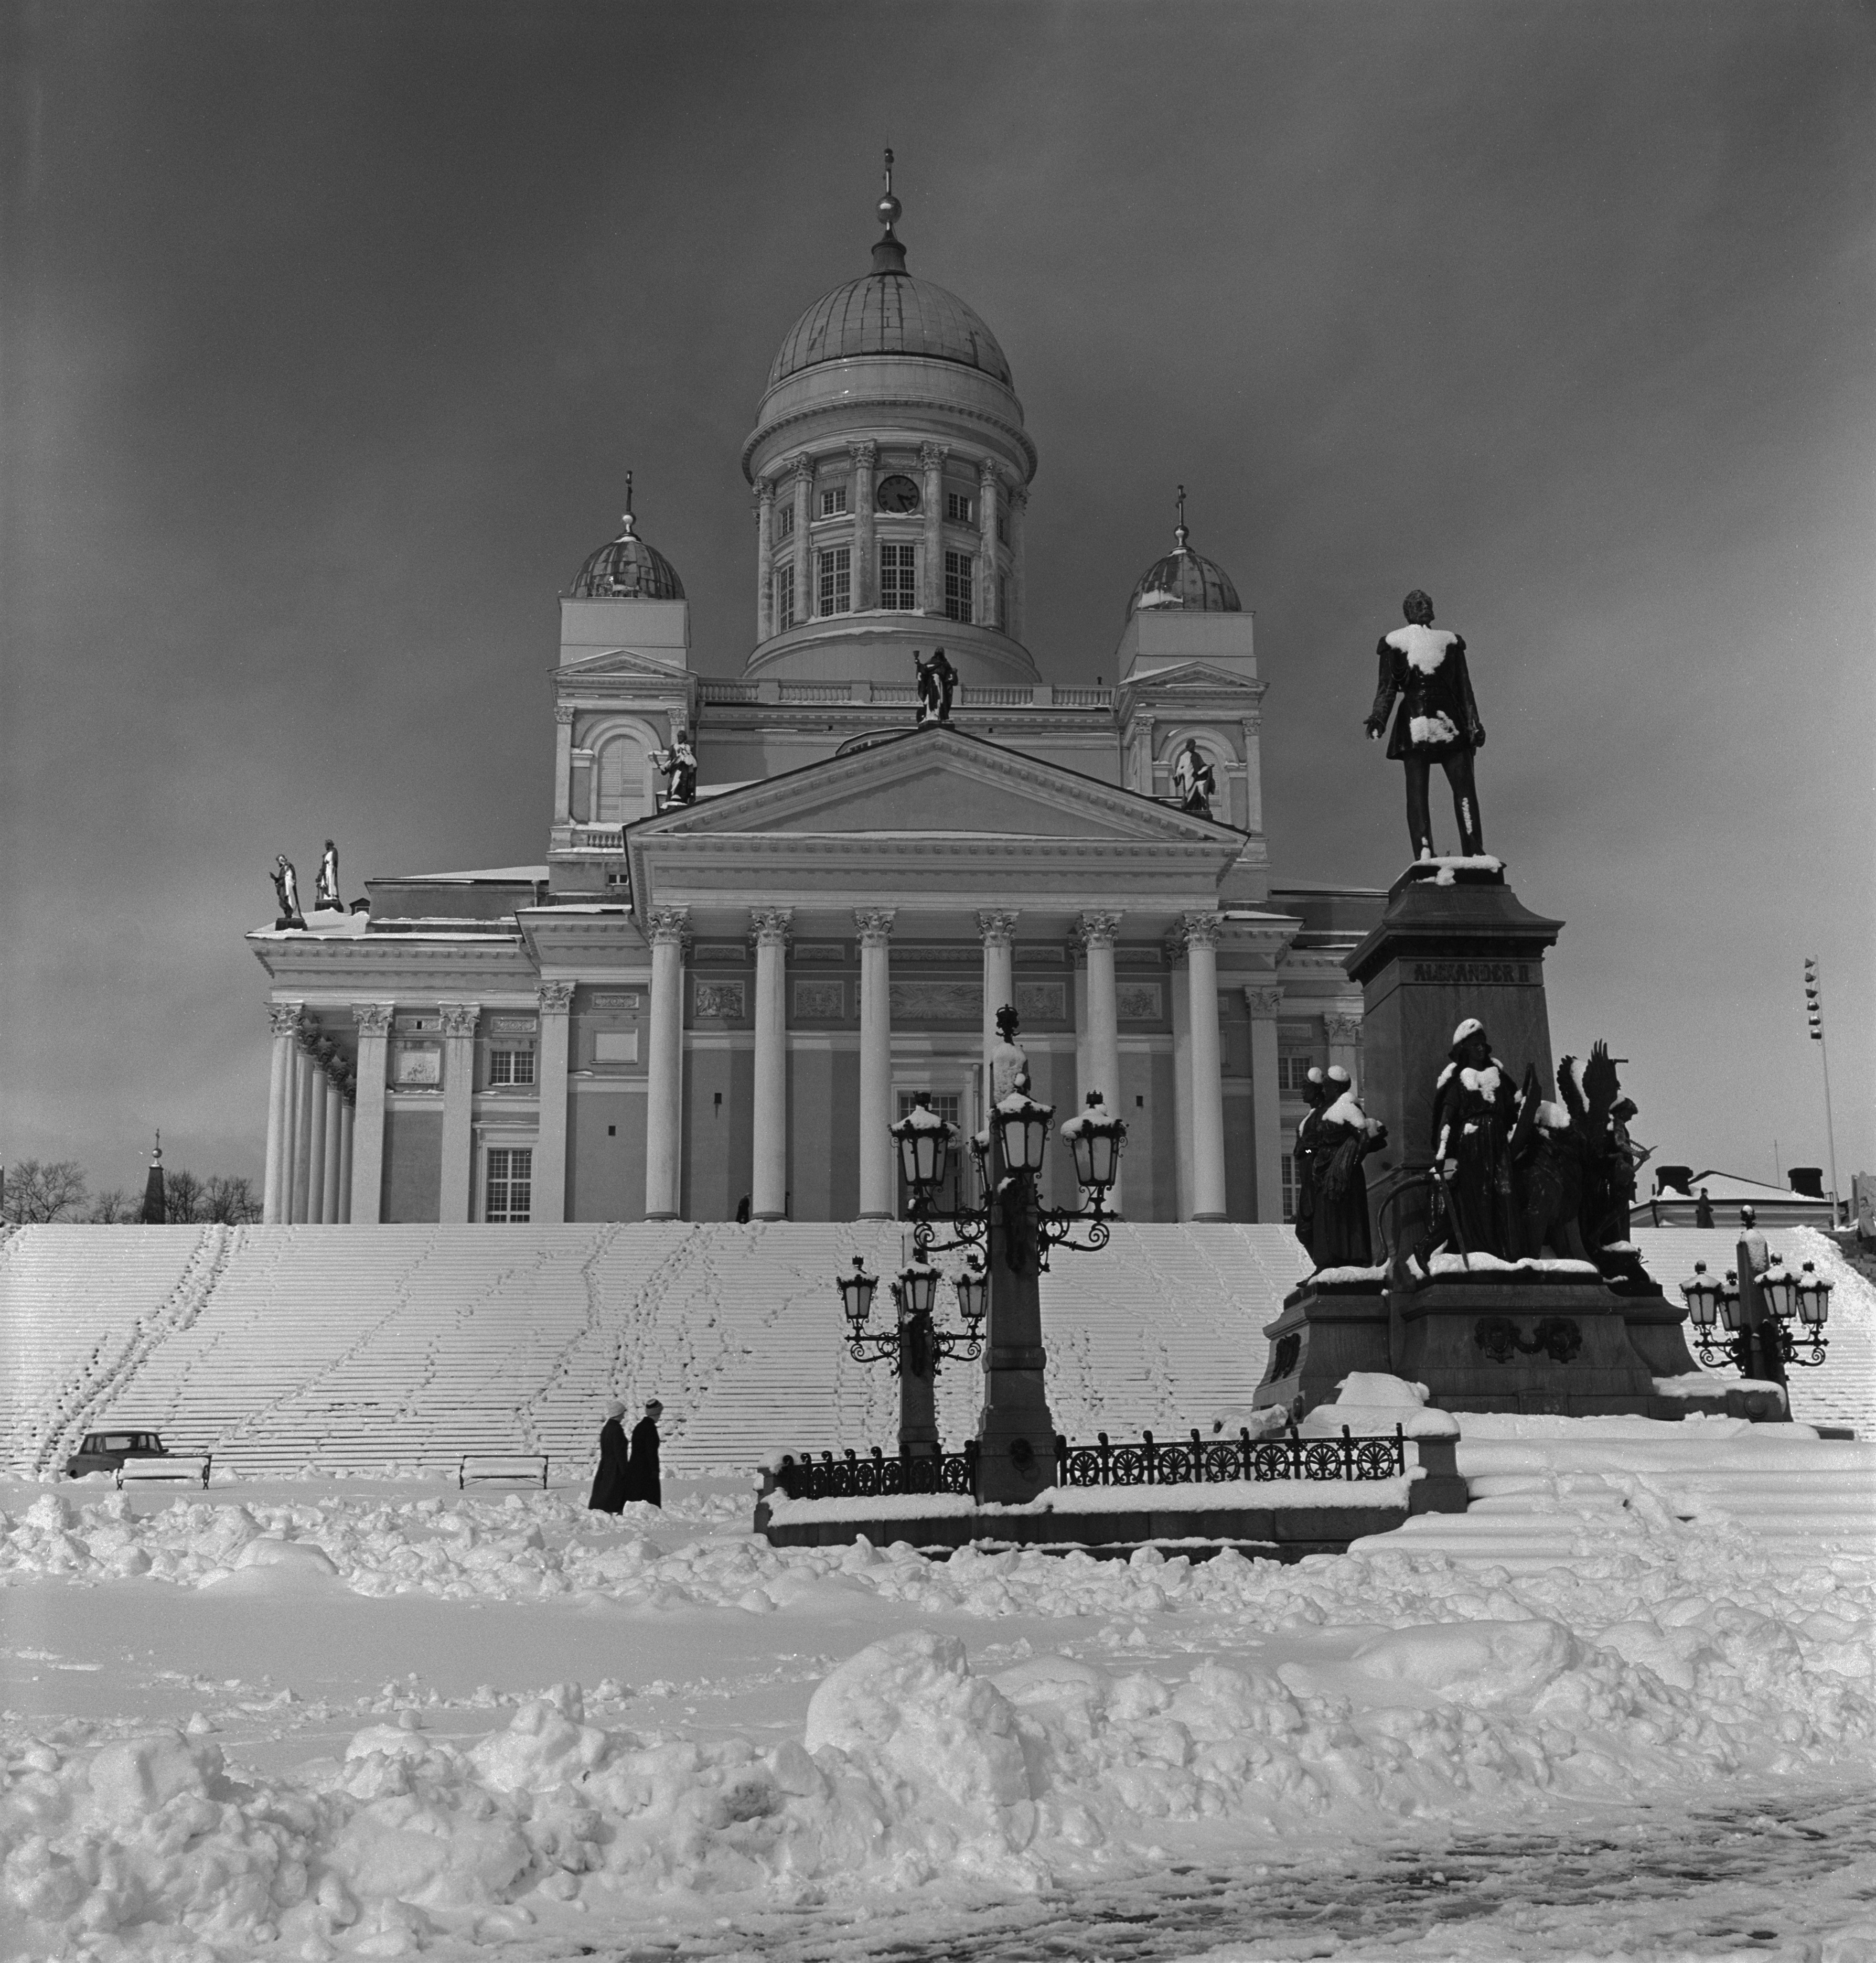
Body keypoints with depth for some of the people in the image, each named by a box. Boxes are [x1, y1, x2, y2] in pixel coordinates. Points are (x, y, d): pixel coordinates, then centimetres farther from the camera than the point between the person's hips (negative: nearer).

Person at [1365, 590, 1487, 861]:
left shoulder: (1393, 643, 6)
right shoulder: (1450, 641, 10)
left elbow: (1388, 687, -5)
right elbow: (1464, 687, 6)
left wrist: (1378, 717, -9)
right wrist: (1474, 724, 5)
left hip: (1413, 722, -1)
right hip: (1449, 721, 1)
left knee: (1416, 791, -1)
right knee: (1463, 789, 3)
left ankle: (1424, 850, -16)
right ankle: (1474, 852, -7)